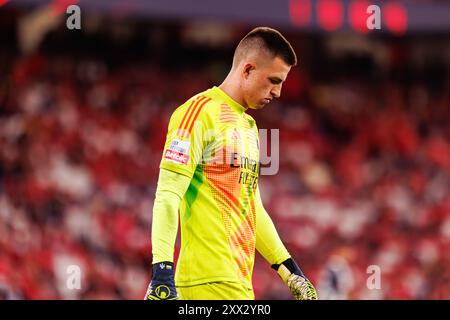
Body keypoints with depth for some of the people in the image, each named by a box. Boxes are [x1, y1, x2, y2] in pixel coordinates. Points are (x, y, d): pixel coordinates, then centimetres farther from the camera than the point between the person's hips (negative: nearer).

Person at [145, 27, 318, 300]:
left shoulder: (249, 125, 22)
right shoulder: (199, 112, -6)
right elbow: (168, 196, -13)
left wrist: (290, 270, 25)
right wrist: (162, 270, -22)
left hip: (239, 280, 9)